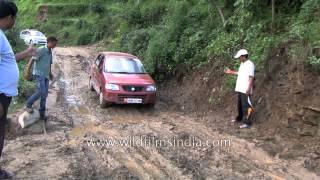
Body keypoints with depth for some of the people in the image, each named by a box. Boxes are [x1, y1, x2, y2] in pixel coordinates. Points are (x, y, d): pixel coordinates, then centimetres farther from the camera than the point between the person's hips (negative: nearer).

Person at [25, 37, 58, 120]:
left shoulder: (50, 52, 13)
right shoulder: (41, 50, -10)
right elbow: (32, 60, -12)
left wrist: (50, 73, 18)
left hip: (46, 75, 8)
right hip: (39, 74, -8)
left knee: (45, 94, 6)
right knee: (41, 92, -18)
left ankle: (42, 113, 14)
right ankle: (28, 104, 4)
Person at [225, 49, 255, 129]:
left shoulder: (250, 64, -15)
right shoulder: (242, 64, 14)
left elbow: (251, 77, -20)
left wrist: (249, 88, -24)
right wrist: (231, 72, 28)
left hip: (246, 90, -10)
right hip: (240, 89, 10)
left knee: (246, 106, -7)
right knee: (240, 104, 20)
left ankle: (247, 123, -3)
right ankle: (239, 118, 34)